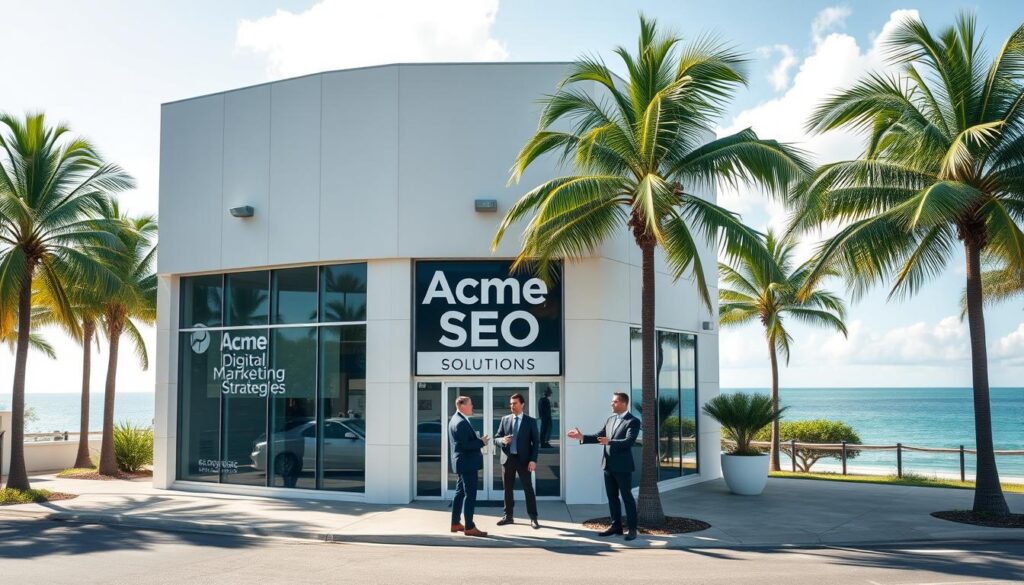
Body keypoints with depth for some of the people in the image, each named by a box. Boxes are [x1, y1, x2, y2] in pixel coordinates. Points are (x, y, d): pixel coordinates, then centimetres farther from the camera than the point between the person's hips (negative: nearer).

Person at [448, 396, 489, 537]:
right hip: (467, 463, -11)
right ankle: (469, 527, -4)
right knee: (470, 495, -7)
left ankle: (456, 523, 23)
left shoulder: (456, 420, 13)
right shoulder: (461, 423, -20)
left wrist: (478, 440, 10)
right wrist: (481, 442, -14)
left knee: (460, 492, 16)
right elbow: (465, 445, -24)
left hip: (463, 463, 11)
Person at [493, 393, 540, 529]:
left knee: (528, 489, -2)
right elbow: (496, 437, 10)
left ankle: (533, 518, 5)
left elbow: (536, 442, -3)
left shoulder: (530, 421, -1)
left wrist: (533, 460, -13)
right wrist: (502, 440, -14)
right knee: (507, 489, 9)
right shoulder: (505, 419, 8)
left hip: (523, 459, -3)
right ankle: (508, 516, 20)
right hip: (508, 459, 3)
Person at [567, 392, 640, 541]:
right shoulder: (610, 419, 13)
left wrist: (610, 442, -34)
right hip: (608, 464, 7)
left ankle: (632, 529, 6)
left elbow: (629, 441, -23)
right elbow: (599, 437, 15)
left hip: (623, 465, -7)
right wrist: (582, 437, 2)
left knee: (627, 497, -1)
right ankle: (616, 526, 21)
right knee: (612, 497, 12)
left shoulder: (633, 421, -10)